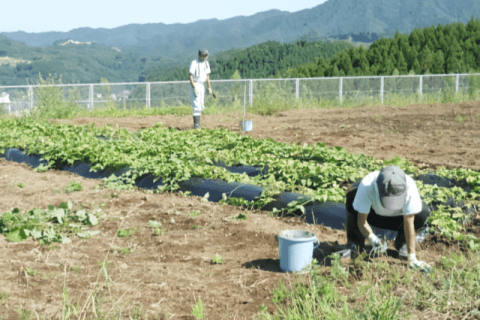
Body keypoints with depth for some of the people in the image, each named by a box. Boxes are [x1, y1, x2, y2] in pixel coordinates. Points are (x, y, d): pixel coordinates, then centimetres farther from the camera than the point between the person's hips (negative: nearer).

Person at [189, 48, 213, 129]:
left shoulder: (206, 63, 11)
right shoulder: (194, 63, -12)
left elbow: (207, 76, 17)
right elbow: (190, 76, -17)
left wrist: (209, 87, 12)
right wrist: (194, 88, -24)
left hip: (201, 85, 8)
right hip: (195, 85, -8)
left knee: (201, 106, 11)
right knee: (197, 106, -11)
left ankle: (197, 123, 22)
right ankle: (196, 125, -9)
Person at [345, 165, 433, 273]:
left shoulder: (409, 187, -37)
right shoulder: (367, 185, -39)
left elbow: (409, 224, -32)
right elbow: (362, 220, -30)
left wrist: (412, 258, -31)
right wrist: (372, 238, -48)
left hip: (397, 218, 1)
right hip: (373, 214, -1)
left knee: (423, 212, -31)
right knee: (353, 194, -33)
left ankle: (402, 244, -2)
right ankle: (355, 244, -12)